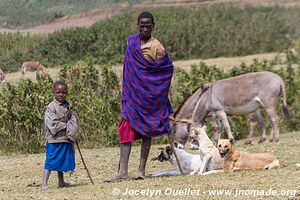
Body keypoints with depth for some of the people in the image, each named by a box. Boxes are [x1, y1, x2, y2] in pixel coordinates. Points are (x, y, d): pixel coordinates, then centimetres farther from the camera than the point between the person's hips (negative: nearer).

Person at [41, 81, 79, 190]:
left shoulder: (68, 106, 10)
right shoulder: (51, 107, -10)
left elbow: (73, 120, 4)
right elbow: (52, 124, -17)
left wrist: (72, 132, -12)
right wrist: (66, 126, -13)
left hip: (66, 139, 7)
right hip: (54, 139, -7)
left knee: (63, 161, 15)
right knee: (51, 161, -8)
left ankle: (61, 182, 28)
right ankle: (44, 184, -9)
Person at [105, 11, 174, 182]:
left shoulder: (157, 47, -9)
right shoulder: (131, 41, 6)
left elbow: (168, 69, -1)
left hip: (149, 96, -4)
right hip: (132, 94, 4)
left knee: (147, 132, 4)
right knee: (126, 129, -5)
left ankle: (142, 170, 9)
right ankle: (123, 171, -9)